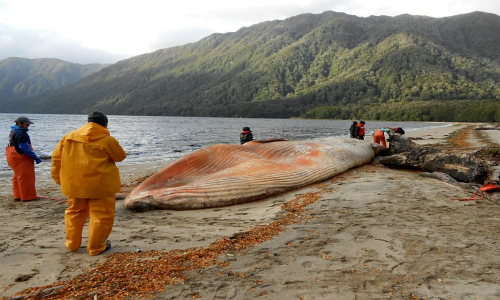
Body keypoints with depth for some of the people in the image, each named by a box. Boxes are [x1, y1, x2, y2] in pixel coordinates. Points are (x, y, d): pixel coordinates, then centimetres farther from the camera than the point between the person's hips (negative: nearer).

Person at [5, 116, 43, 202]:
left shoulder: (14, 131, 15)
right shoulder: (20, 133, -18)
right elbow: (24, 147, -24)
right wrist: (35, 157, -22)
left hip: (13, 156, 11)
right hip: (20, 157, -11)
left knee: (18, 176, 18)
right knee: (25, 177, -4)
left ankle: (18, 196, 24)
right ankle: (28, 196, 1)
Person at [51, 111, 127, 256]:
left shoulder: (69, 136, 9)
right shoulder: (107, 140, -8)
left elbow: (56, 156, 11)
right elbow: (120, 157, 3)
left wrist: (57, 177, 18)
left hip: (74, 183, 6)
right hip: (100, 184, -5)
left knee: (75, 212, 22)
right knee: (101, 215, 7)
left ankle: (72, 243, 30)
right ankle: (96, 247, 13)